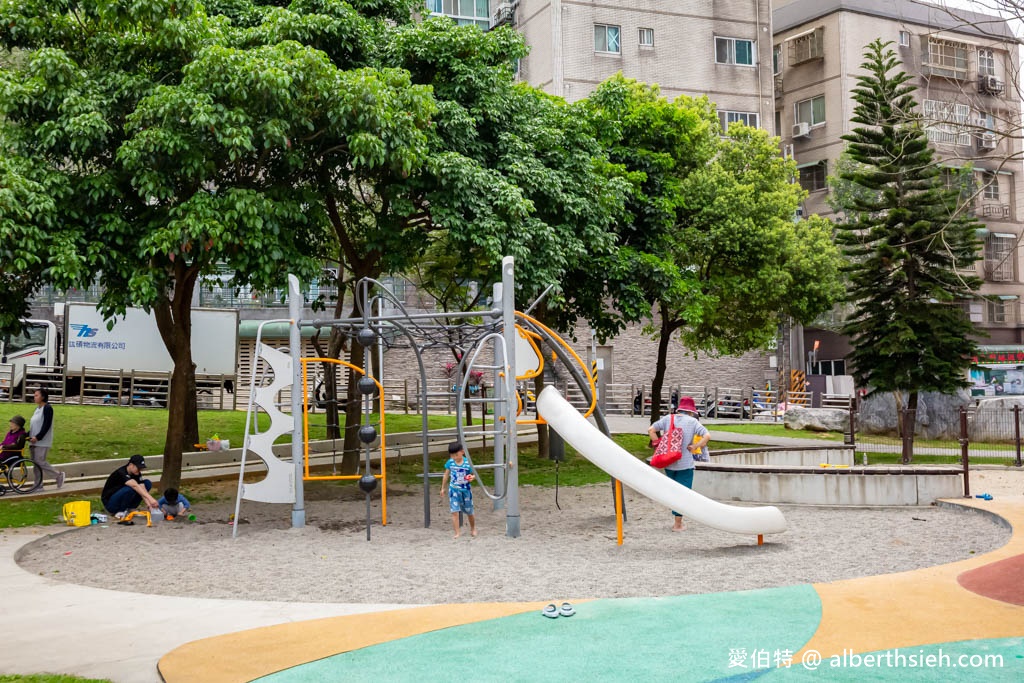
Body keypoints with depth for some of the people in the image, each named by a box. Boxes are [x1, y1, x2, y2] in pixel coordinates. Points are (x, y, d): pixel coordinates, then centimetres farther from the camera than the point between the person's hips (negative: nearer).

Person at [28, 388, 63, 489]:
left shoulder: (47, 408, -11)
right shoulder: (37, 408, 15)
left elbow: (46, 425, -18)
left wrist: (37, 437, -23)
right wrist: (27, 435, 8)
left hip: (43, 442, -9)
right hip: (35, 441, 9)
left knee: (40, 462, -11)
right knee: (35, 462, 7)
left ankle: (59, 475, 4)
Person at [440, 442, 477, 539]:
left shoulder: (468, 463, -14)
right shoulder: (450, 463, -8)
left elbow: (474, 474, -2)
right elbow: (446, 475, 6)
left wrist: (472, 478, -27)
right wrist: (443, 488, 12)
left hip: (466, 490, 0)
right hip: (454, 490, 1)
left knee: (469, 512, 15)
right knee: (454, 511, -9)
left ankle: (473, 528, 41)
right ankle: (457, 533, -3)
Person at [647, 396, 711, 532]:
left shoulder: (668, 418, 6)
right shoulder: (693, 421, -4)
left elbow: (651, 430, 6)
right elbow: (707, 436, -14)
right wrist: (694, 446, -7)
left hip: (668, 463, 4)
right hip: (685, 464, -4)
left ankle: (675, 517, 20)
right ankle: (677, 524, 5)